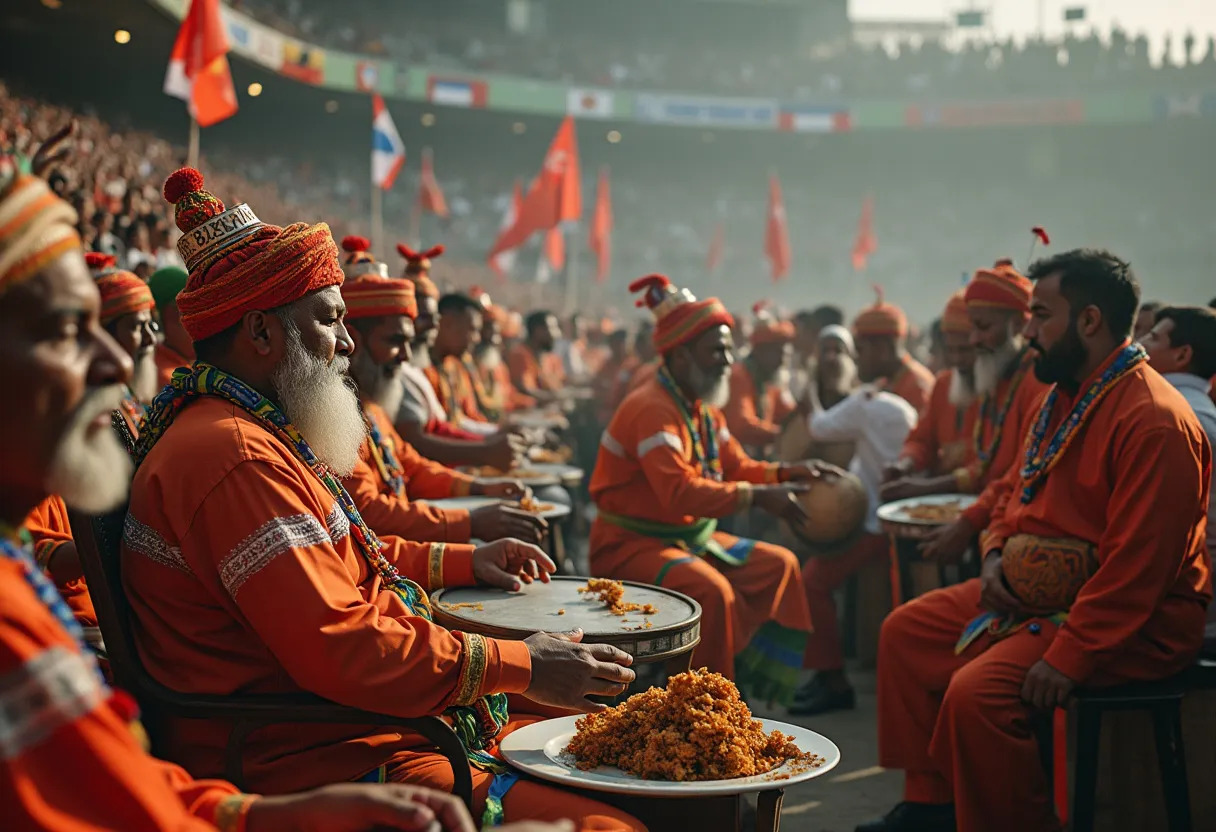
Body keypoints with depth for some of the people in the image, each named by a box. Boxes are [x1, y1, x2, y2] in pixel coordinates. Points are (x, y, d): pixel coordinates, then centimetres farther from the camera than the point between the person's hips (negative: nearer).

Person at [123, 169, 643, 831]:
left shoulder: (257, 433, 17)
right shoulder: (235, 459, -20)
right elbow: (343, 648, -26)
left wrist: (462, 562, 22)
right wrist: (522, 667, -18)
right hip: (317, 764, -11)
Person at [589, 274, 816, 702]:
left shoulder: (704, 408, 9)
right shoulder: (652, 410, -23)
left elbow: (737, 466, 12)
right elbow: (680, 493, -33)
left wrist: (785, 473, -7)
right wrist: (757, 497, -32)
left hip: (691, 537, 10)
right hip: (631, 544, -10)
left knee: (780, 565, 5)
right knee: (710, 590, -32)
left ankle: (751, 673, 6)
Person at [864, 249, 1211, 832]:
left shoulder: (1155, 421, -23)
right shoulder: (1062, 398, 9)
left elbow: (1137, 565, -26)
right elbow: (1018, 493, 21)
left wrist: (1068, 657, -27)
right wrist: (995, 554, 1)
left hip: (1134, 623, -10)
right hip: (1032, 590, 10)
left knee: (978, 692, -28)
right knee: (906, 632, 8)